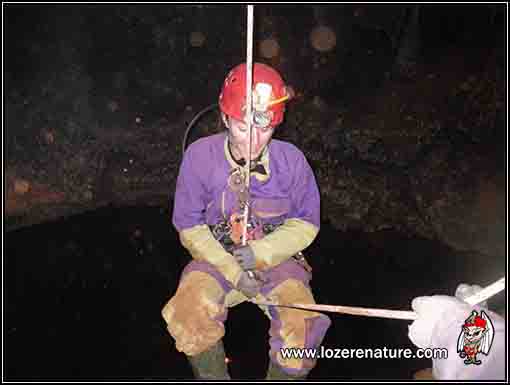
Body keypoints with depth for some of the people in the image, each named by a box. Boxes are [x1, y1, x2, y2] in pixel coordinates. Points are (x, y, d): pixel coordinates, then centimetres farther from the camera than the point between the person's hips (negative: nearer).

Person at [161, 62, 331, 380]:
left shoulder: (291, 159, -10)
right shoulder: (200, 156, -12)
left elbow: (306, 223, -1)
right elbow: (190, 226, -4)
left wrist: (262, 252, -16)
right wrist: (232, 271, -14)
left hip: (277, 260, 0)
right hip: (218, 258, 0)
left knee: (302, 329, -23)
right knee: (189, 315, -26)